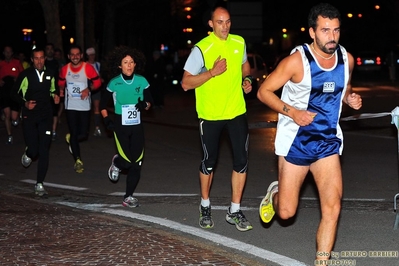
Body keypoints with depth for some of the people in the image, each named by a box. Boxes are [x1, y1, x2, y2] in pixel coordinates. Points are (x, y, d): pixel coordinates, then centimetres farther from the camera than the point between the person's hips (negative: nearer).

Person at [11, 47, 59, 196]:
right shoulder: (25, 75, -4)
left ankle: (39, 184, -1)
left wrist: (55, 95, 2)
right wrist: (25, 103, -13)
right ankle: (28, 154, 33)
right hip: (29, 117, -2)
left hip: (46, 116, 2)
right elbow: (14, 94, 2)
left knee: (44, 150, -6)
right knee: (33, 149, -7)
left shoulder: (50, 75, 7)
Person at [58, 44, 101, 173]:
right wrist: (61, 89, -6)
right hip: (70, 106, 1)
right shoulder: (65, 69, -1)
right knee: (74, 133, 1)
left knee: (83, 134, 1)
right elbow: (61, 83, 14)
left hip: (84, 106, -1)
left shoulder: (88, 68, -9)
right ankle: (78, 160, 13)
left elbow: (97, 82, -4)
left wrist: (88, 89, -20)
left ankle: (71, 139, 37)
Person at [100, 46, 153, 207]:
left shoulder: (142, 81, -1)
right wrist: (106, 119, -7)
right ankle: (116, 163, 25)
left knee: (137, 163, -1)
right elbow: (103, 104, 6)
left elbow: (149, 101, 8)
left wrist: (145, 105, -14)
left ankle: (128, 197, 12)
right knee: (128, 159, -14)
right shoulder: (114, 83, -5)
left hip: (137, 126, 3)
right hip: (120, 126, -3)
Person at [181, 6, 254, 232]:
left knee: (241, 161, -1)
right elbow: (186, 83, -14)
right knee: (209, 162, 9)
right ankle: (205, 207, 30)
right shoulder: (201, 49, -14)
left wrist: (247, 79, 2)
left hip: (237, 111, 4)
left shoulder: (239, 43, 1)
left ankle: (235, 211, 10)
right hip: (210, 115, -3)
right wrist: (212, 72, -24)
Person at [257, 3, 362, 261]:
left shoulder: (347, 59, -2)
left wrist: (351, 98, -4)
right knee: (286, 212, 6)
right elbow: (264, 91, -10)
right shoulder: (297, 60, -17)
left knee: (332, 207, -9)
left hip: (328, 142, 4)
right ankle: (275, 193, 43)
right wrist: (292, 112, -23)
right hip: (296, 141, -3)